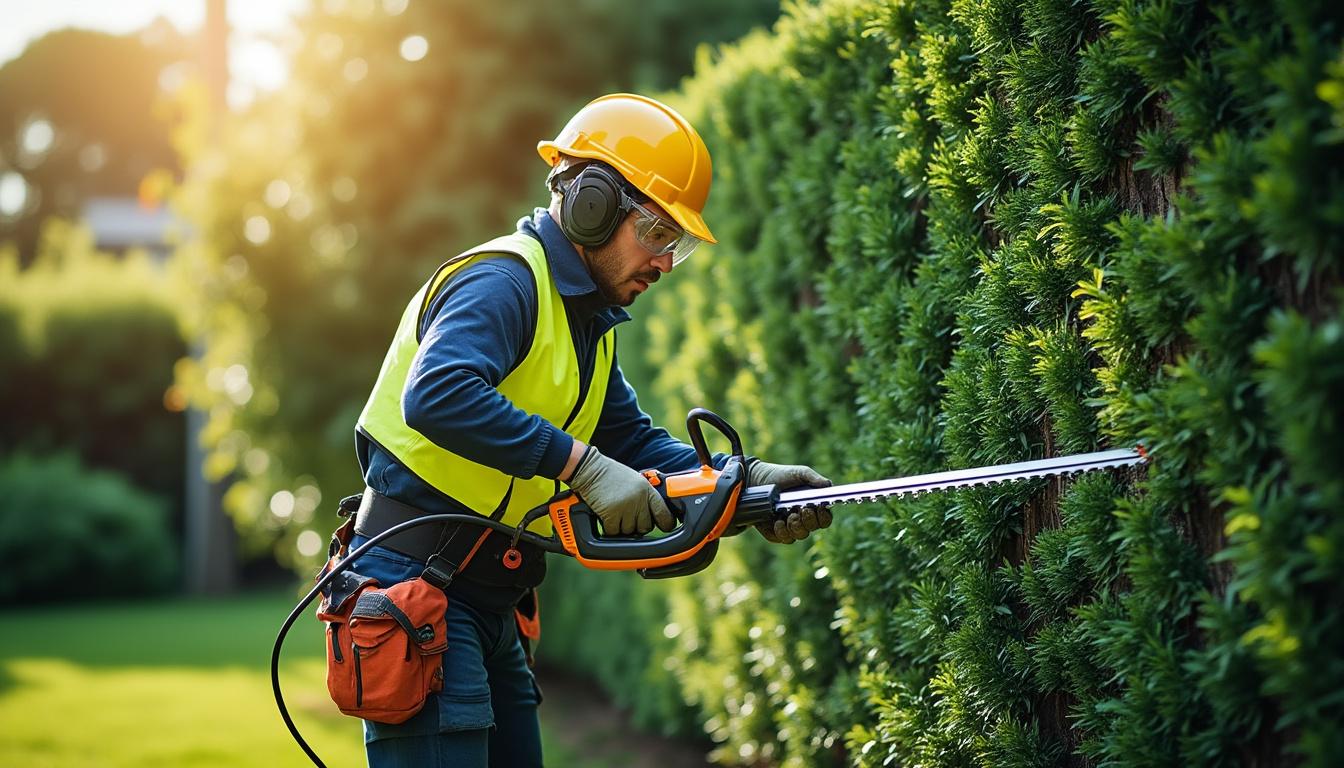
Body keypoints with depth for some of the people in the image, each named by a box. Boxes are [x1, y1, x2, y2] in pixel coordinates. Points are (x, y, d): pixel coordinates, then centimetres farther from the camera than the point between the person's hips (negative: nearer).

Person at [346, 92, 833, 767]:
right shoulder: (504, 280, -15)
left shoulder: (586, 321, 17)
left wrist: (747, 483, 0)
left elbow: (634, 441, 15)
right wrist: (582, 464, -32)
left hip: (489, 606, 10)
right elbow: (437, 396, -33)